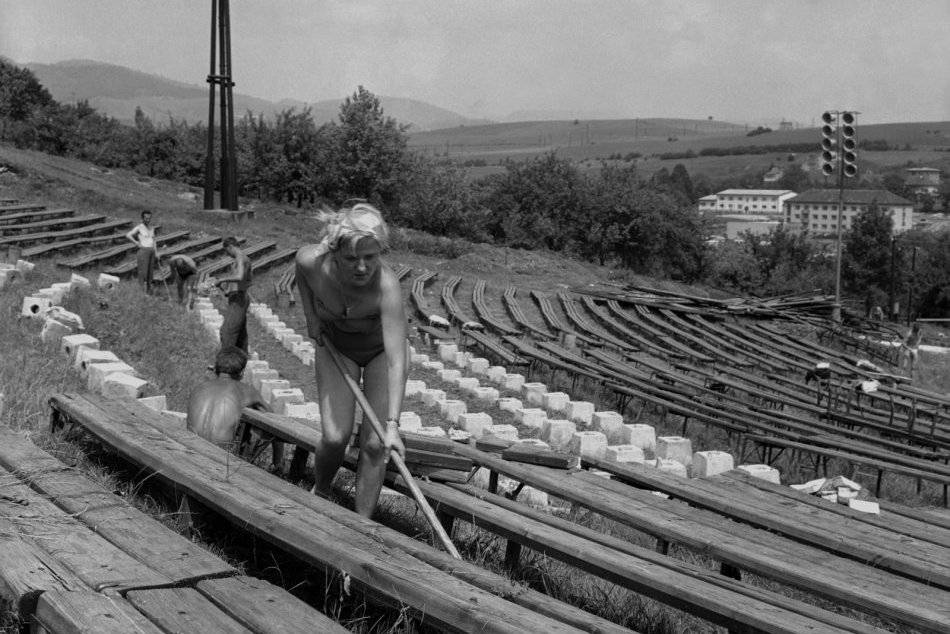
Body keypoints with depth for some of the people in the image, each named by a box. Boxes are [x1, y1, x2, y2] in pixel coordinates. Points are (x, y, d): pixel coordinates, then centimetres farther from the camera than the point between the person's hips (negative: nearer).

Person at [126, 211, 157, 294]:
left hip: (151, 251, 6)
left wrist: (156, 253, 14)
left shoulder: (152, 228, 15)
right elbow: (128, 235, -12)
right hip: (143, 251, -6)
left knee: (150, 272, 5)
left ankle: (149, 291, 8)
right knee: (143, 271, -9)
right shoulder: (139, 227, -5)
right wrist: (136, 243, -11)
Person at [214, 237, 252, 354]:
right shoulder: (246, 259, 15)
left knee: (227, 332, -12)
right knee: (240, 333, 12)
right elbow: (250, 279, 28)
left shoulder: (240, 258, -15)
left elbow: (239, 277, -32)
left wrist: (222, 279, -19)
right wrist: (228, 284, 25)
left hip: (237, 300, -10)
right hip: (241, 298, 10)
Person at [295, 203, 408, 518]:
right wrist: (311, 316, -4)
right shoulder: (312, 261, -31)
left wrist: (392, 425, -50)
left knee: (374, 444, -8)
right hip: (335, 344, 2)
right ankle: (319, 494, 25)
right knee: (335, 438, -7)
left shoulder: (386, 285, -40)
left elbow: (396, 362, -43)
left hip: (381, 347, -2)